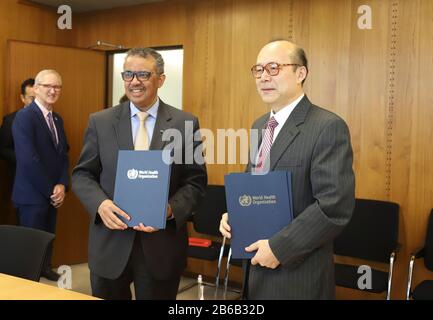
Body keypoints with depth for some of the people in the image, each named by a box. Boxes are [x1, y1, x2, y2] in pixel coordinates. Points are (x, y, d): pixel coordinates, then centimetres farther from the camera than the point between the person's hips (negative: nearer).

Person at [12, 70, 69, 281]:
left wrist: (61, 185, -6)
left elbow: (63, 154, 9)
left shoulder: (57, 119, 10)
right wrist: (51, 190, -15)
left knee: (49, 237, 19)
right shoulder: (24, 117, -16)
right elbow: (29, 160, -22)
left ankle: (45, 268, 37)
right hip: (33, 194, -7)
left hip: (53, 193, 7)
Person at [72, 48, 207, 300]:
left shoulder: (186, 124, -1)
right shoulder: (100, 121, 3)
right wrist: (100, 203, -15)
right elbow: (82, 174, 5)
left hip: (162, 245, -1)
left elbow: (196, 181, -1)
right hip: (110, 245, 1)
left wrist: (170, 209, -20)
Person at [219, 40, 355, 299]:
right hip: (255, 264, 7)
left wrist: (278, 248, -20)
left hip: (297, 273, -7)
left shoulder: (328, 127, -17)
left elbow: (336, 206, -23)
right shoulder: (259, 126, 9)